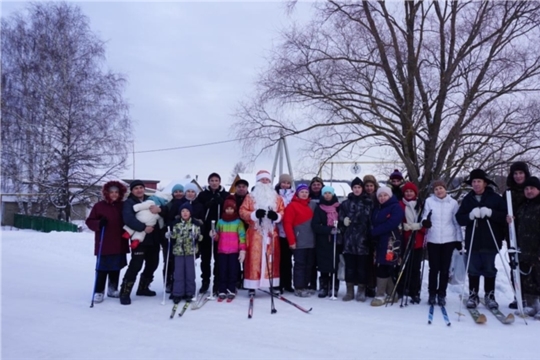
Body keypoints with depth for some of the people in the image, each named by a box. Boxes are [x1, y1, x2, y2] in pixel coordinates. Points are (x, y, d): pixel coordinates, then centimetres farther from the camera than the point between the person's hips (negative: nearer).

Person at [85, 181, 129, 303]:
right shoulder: (99, 206, -3)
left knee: (116, 268, 13)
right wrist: (99, 224, -21)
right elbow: (89, 221, -2)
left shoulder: (123, 206, 5)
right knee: (103, 268, 0)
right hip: (104, 244, -3)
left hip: (119, 243, 3)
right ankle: (99, 291, 10)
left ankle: (113, 289, 26)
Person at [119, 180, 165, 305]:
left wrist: (159, 209, -20)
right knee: (135, 265, -13)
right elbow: (128, 219, -18)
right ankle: (125, 292, -3)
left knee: (152, 264, 13)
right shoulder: (128, 203, 0)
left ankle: (143, 288, 30)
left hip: (154, 238, 6)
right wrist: (143, 227, -28)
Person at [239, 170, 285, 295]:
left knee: (272, 259, 5)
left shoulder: (277, 198, 11)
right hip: (255, 233, -2)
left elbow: (283, 212, 6)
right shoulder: (250, 197, 4)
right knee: (254, 258, -4)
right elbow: (242, 211, -2)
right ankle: (252, 287, 2)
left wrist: (276, 216, -16)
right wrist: (254, 214, -19)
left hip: (271, 233, 2)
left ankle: (273, 285, 14)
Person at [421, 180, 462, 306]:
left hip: (449, 239, 1)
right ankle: (432, 293, 18)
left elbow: (457, 222, 8)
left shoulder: (453, 203, 3)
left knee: (445, 269, 6)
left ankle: (442, 294, 17)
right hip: (433, 239, -1)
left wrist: (459, 239, 7)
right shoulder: (429, 201, 0)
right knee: (434, 268, 4)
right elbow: (424, 216, -2)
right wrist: (425, 221, -27)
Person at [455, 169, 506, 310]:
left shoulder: (495, 198, 1)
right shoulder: (467, 199, 7)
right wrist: (470, 215, -17)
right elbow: (459, 218, 1)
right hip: (472, 241, 2)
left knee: (489, 270, 7)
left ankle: (489, 295, 19)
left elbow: (504, 216, -6)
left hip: (490, 241, -1)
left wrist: (490, 213, -21)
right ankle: (473, 295, 16)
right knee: (473, 270, 7)